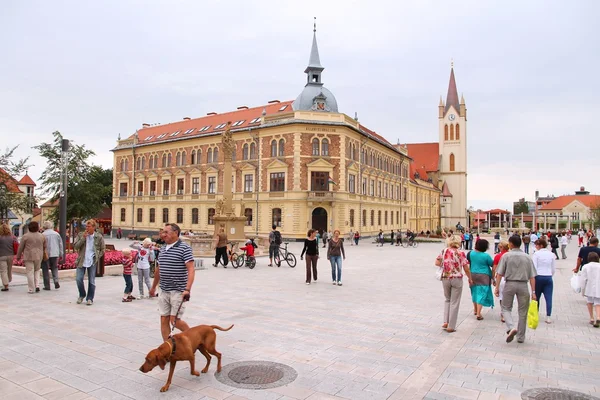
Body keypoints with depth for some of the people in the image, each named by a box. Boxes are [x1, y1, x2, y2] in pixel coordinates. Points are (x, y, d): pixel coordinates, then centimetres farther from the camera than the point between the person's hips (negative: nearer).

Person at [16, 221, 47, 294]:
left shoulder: (25, 236, -6)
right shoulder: (42, 236, 4)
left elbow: (21, 247, 1)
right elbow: (44, 247, 14)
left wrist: (18, 256, 12)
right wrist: (44, 255, 28)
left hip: (28, 256, -3)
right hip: (38, 256, 3)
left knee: (30, 273, 0)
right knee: (37, 271, 18)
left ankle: (31, 289, 1)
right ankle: (37, 285, 5)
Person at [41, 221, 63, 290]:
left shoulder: (43, 234, -8)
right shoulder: (56, 234, 5)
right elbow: (60, 244, 10)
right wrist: (61, 254, 19)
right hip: (55, 254, 3)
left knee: (46, 270, 5)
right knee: (54, 268, 17)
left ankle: (47, 286, 7)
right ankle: (56, 281, -4)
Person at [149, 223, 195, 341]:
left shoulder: (184, 248, -11)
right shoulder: (163, 249, 11)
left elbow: (191, 270, -18)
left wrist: (187, 289, -28)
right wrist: (153, 287, 30)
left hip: (178, 291, -7)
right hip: (164, 291, 7)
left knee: (175, 320, -4)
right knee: (164, 320, 6)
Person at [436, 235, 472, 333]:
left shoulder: (444, 251, -2)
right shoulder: (461, 253, -7)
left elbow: (437, 263, -2)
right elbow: (466, 269, -5)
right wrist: (470, 279, 11)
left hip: (445, 278, 2)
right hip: (457, 279, -2)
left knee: (447, 300, 23)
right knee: (454, 303, 8)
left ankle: (445, 322, 13)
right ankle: (451, 327, 12)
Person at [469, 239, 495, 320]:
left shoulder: (471, 253, -3)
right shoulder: (486, 256, -16)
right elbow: (492, 264, -3)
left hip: (473, 275, 5)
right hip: (483, 276, -5)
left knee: (475, 292, 20)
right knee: (482, 294, -1)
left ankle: (475, 310, 34)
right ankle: (478, 314, -4)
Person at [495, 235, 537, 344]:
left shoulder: (506, 256, -3)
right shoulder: (527, 257, 2)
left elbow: (500, 273, -6)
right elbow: (532, 276, 0)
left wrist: (497, 287, 1)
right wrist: (533, 291, 4)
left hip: (510, 284, -2)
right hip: (523, 285, 2)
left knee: (506, 308, 12)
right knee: (522, 312, 12)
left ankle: (511, 327, -14)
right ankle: (520, 337, 20)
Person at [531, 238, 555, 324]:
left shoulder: (536, 254, -8)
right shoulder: (551, 254, 4)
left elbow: (534, 268, -11)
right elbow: (554, 269, 7)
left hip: (538, 277, -3)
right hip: (548, 277, 3)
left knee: (536, 297, 11)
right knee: (548, 298, 1)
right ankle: (548, 317, -1)